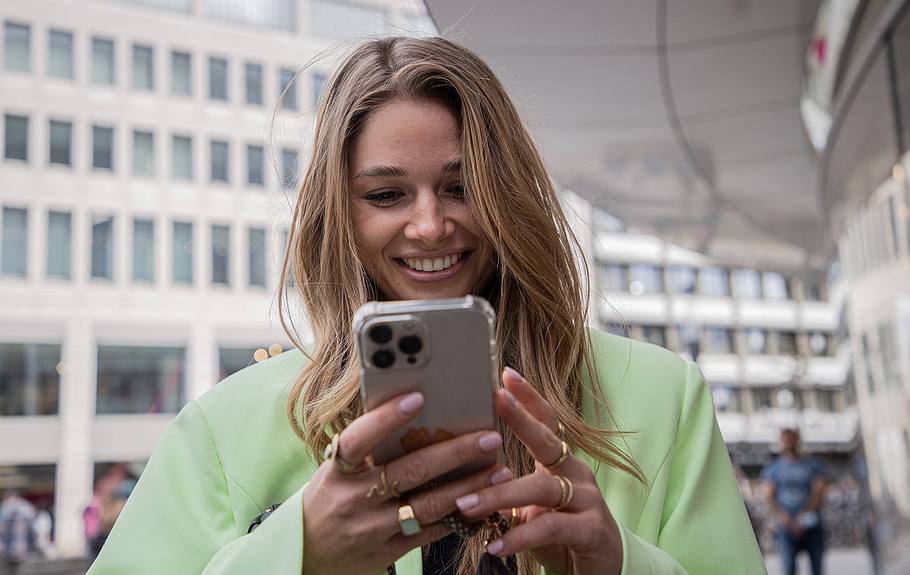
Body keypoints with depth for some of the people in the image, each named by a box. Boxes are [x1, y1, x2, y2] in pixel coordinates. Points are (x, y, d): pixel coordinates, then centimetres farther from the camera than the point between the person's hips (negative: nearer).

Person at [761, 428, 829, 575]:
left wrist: (803, 516, -14)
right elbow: (770, 496, 5)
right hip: (786, 527, 0)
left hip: (811, 525, 0)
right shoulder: (774, 468, 10)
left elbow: (818, 494, -2)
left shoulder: (813, 466, 7)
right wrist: (781, 515, -13)